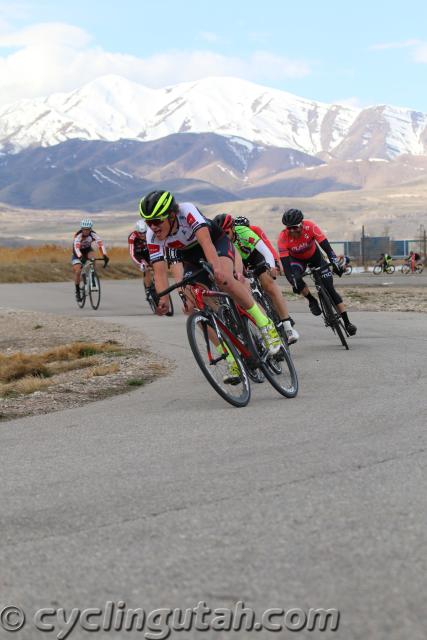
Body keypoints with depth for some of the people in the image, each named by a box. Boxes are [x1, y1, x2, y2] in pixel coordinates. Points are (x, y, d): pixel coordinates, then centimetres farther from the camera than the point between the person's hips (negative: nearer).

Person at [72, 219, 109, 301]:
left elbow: (100, 244, -36)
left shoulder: (93, 234, -26)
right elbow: (76, 247, -46)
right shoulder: (78, 235, -33)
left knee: (92, 255, -33)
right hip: (78, 253, -2)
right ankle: (77, 291, 1)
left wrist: (105, 255, -52)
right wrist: (81, 257, -64)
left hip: (87, 250, 2)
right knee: (77, 271, -17)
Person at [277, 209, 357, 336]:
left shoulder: (310, 226, -33)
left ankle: (347, 322, -1)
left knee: (330, 288, -8)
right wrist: (293, 281, -45)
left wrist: (335, 262, -48)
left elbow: (326, 246, -34)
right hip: (296, 259, 0)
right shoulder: (283, 237, -33)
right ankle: (312, 301, -3)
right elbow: (285, 262, -35)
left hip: (314, 255, 0)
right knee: (295, 279, -32)